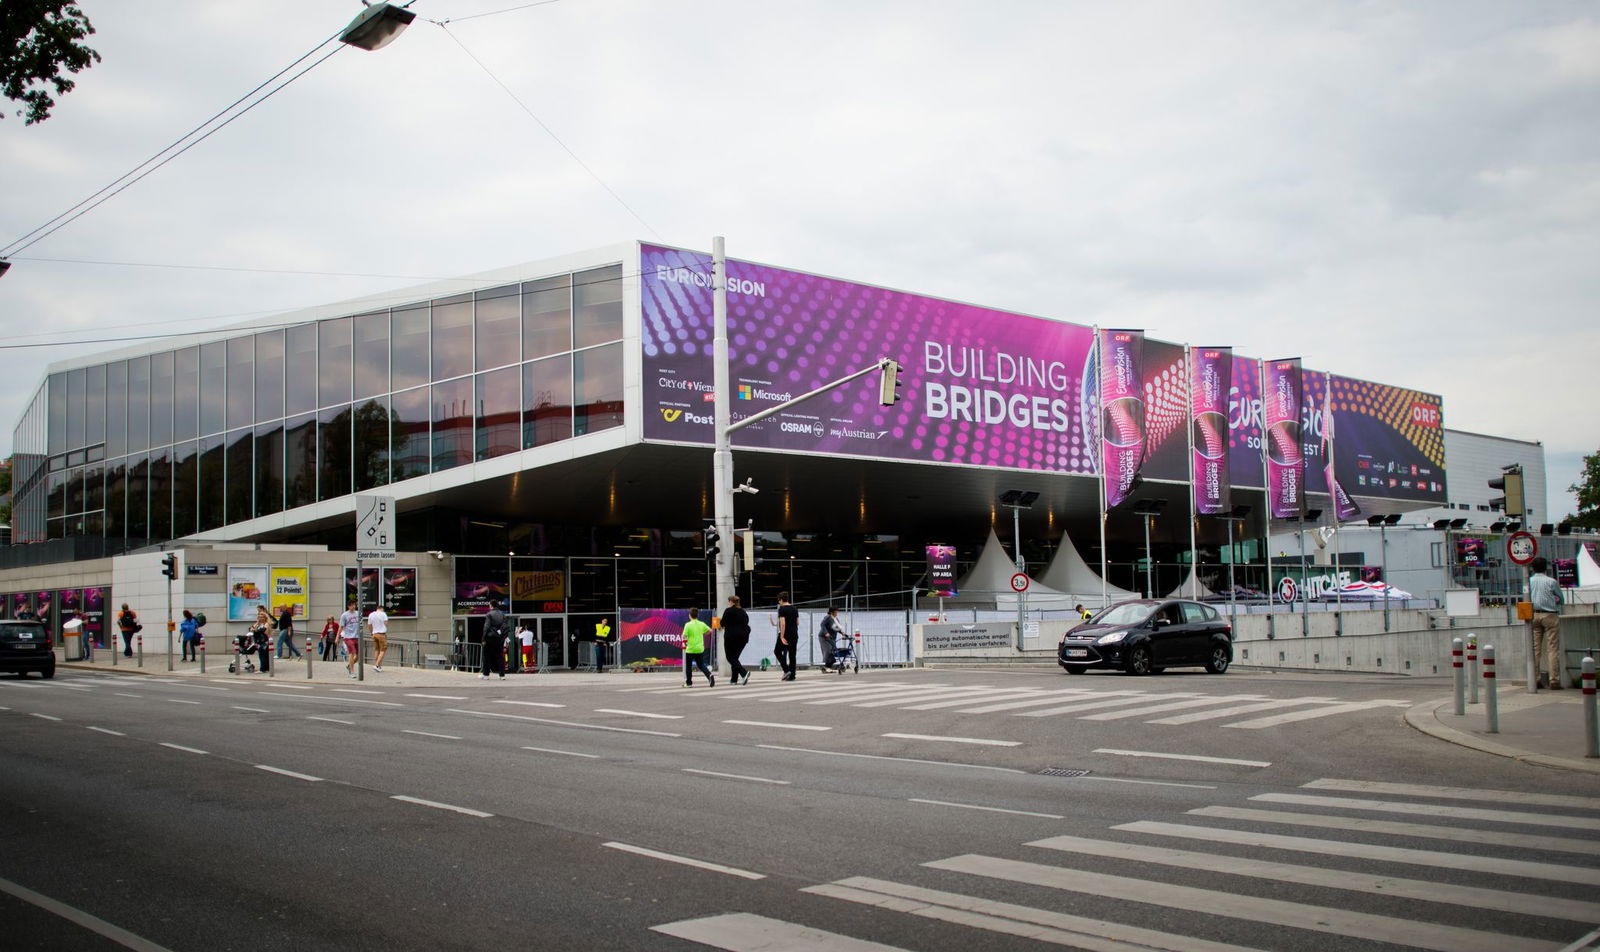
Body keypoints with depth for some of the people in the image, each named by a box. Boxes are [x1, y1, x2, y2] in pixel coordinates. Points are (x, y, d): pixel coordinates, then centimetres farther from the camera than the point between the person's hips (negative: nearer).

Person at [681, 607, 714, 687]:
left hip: (690, 649, -4)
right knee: (701, 665, 12)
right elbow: (710, 630, 14)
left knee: (688, 666, 12)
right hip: (700, 649, 4)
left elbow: (684, 636, -15)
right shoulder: (702, 624, 2)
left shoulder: (688, 625, -11)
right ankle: (710, 675, -12)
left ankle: (689, 683, 16)